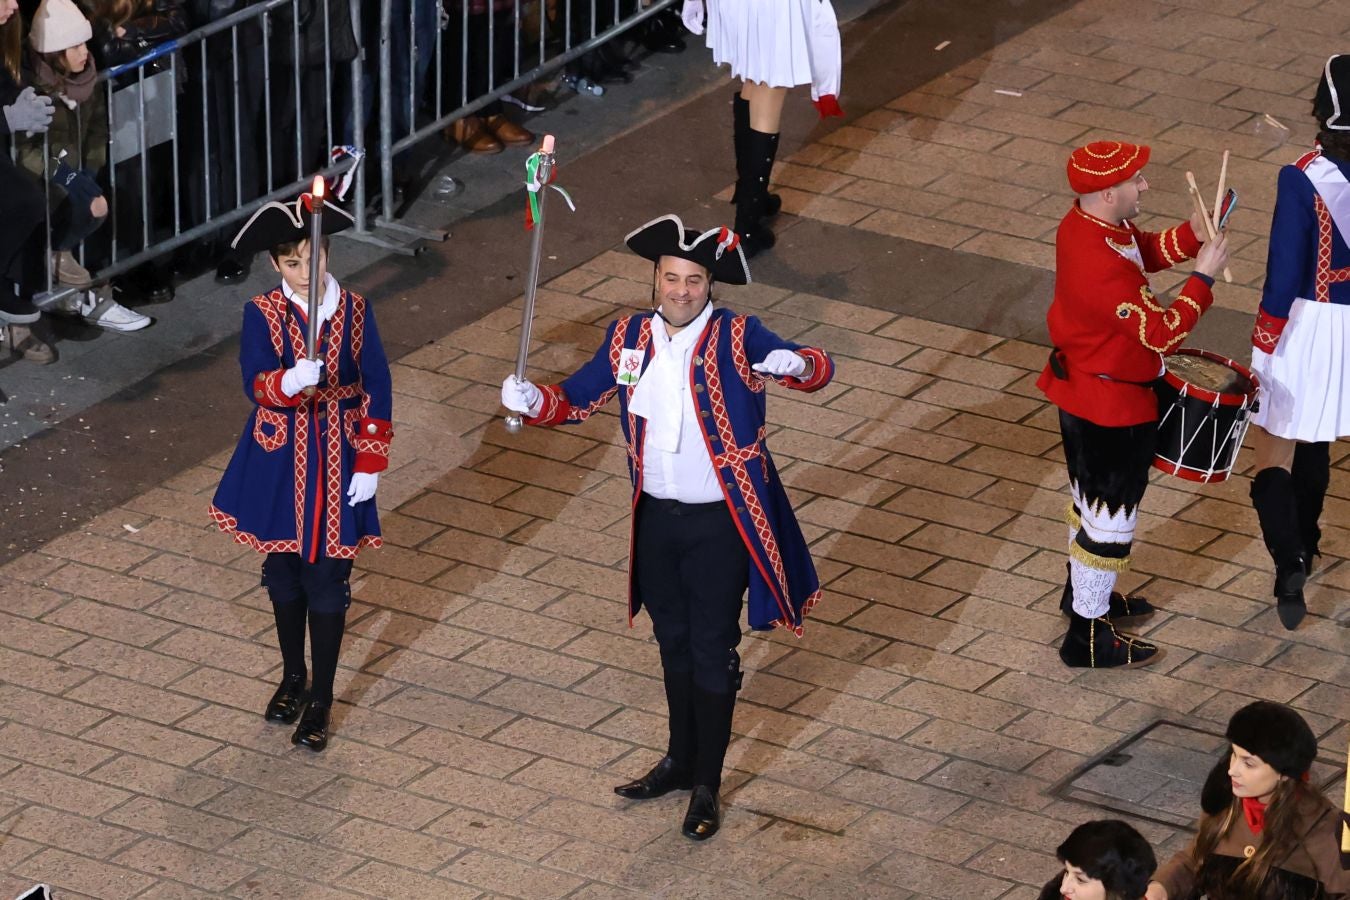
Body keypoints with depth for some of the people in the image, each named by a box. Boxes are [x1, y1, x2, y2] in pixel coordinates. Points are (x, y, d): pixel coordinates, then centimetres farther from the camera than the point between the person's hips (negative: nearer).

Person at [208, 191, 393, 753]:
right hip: (279, 458, 0)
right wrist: (290, 383, -44)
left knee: (327, 578, 2)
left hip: (337, 460, 0)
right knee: (283, 570, 15)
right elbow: (255, 382, -22)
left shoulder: (355, 312, -5)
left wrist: (371, 462, -5)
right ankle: (292, 676, 36)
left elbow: (376, 388, -1)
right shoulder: (262, 314, -9)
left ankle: (320, 700, 13)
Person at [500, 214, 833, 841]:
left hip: (719, 522, -5)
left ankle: (706, 787, 17)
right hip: (655, 517, 5)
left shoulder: (736, 338, -16)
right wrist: (533, 402, -16)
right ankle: (681, 760, 38)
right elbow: (577, 400, 5)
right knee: (673, 641, 20)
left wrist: (793, 364, -46)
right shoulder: (629, 337, -3)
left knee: (712, 652, 4)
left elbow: (819, 370, -22)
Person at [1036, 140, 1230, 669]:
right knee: (1111, 513, 5)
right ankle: (1089, 636, 17)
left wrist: (1192, 234, -6)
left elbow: (1147, 252, 10)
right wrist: (1203, 277, -21)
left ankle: (1084, 592, 47)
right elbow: (1163, 333, -29)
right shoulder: (1105, 269, -36)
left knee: (1092, 497, 27)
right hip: (1112, 407, -10)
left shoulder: (1081, 224, -7)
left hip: (1081, 390, 10)